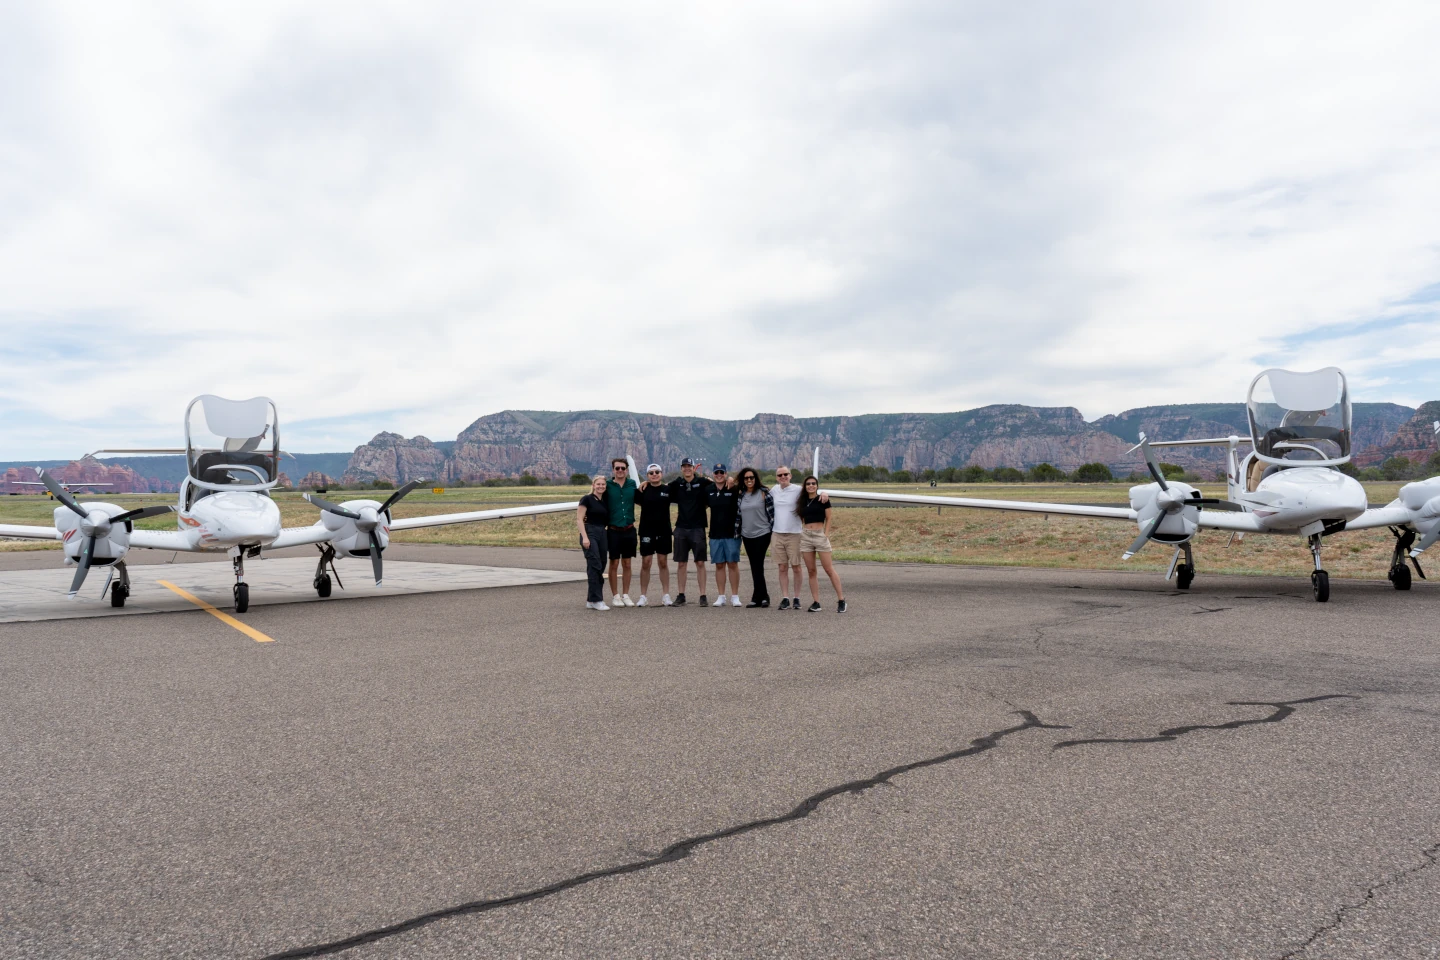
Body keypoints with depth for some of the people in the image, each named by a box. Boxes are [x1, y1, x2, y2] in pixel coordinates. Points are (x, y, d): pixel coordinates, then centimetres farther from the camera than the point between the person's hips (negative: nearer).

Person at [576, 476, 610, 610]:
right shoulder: (587, 499, -4)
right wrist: (584, 537, -17)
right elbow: (579, 519, -9)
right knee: (595, 566, -12)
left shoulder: (605, 502, 14)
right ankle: (596, 600, -10)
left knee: (601, 567, 7)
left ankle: (591, 600, 15)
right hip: (590, 533, -7)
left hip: (602, 534, 7)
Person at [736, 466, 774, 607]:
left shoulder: (763, 493, -6)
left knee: (758, 565, -6)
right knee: (754, 567, 7)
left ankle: (758, 597, 2)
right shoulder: (741, 495, 8)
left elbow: (771, 512, -6)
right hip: (747, 535, 5)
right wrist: (738, 532, 12)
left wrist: (772, 530, -8)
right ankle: (763, 596, 14)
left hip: (762, 534, -5)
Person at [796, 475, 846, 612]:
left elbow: (828, 518, 1)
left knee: (829, 569, -6)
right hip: (805, 536, 5)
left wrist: (826, 533, -9)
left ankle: (841, 600, -1)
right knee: (811, 571, 3)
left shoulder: (822, 499, 1)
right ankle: (816, 603, 6)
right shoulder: (803, 502, 13)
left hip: (820, 535, -4)